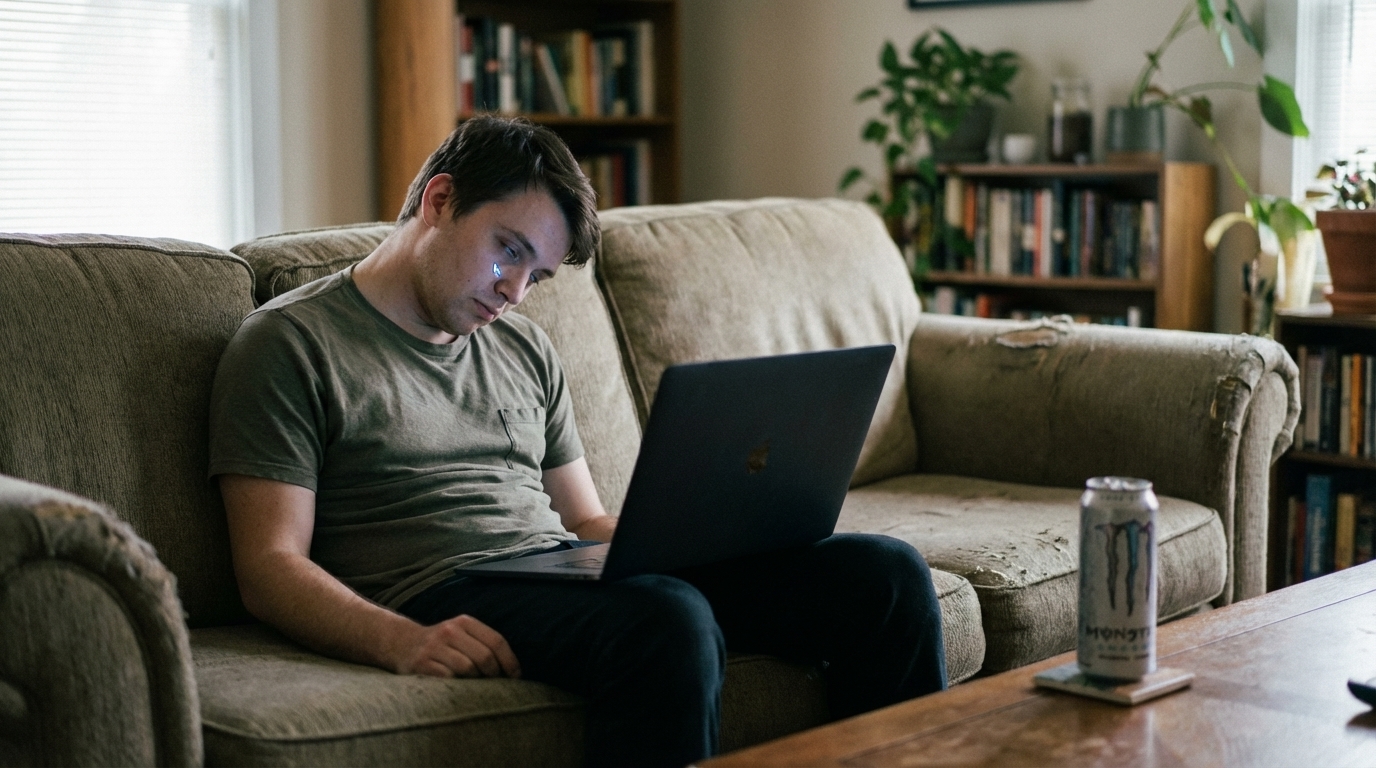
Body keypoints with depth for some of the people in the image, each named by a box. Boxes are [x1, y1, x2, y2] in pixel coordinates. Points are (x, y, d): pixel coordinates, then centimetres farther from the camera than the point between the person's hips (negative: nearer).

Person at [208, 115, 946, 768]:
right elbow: (270, 566, -7)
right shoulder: (291, 344, 1)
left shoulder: (523, 349, 23)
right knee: (668, 623, -39)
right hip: (446, 597, -7)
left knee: (883, 574, -10)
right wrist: (402, 643, -26)